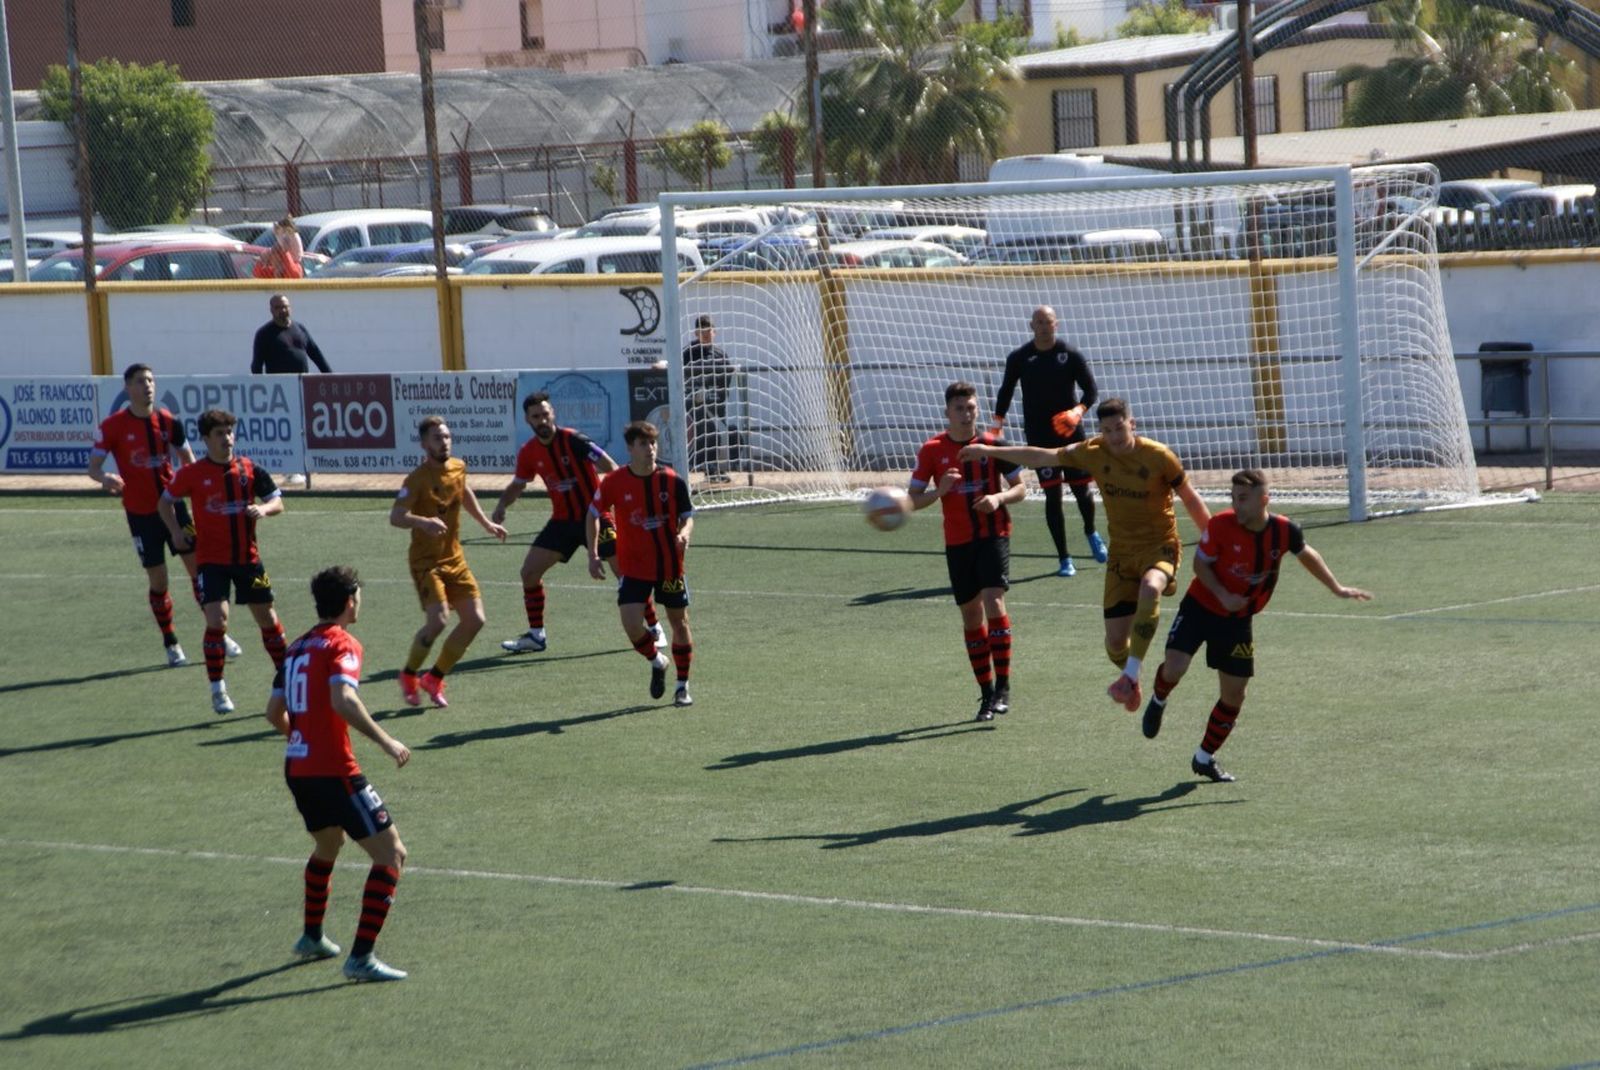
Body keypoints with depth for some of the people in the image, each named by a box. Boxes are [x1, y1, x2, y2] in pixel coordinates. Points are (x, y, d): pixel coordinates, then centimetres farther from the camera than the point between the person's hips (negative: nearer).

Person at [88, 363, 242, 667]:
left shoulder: (169, 422, 0)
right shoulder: (113, 426, -9)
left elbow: (189, 461, 12)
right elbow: (93, 467, -10)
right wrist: (105, 477, -32)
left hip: (174, 505, 2)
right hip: (141, 513, -2)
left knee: (199, 569, 1)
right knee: (158, 580, 2)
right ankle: (171, 644, 17)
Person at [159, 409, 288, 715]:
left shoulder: (249, 469, 0)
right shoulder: (193, 473, -6)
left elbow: (277, 502, 5)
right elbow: (165, 501, 8)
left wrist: (263, 508, -18)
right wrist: (176, 531, -5)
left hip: (248, 557, 3)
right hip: (211, 560, -3)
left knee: (267, 618, 11)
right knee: (217, 620, -15)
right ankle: (217, 690, -3)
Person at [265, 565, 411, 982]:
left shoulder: (298, 647, 14)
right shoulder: (342, 645, -9)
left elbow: (275, 712, 20)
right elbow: (343, 701, -26)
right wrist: (386, 741, -23)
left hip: (296, 770, 9)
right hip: (333, 772, -9)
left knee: (328, 845, 33)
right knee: (391, 854, -4)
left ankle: (312, 937, 45)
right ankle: (361, 958, -12)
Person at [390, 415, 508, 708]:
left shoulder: (458, 467, 5)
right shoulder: (417, 479, -16)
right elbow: (395, 517, -26)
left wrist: (487, 524, 32)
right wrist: (423, 522, -44)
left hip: (454, 558, 7)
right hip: (426, 560, -7)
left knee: (474, 620, 0)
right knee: (437, 620, -22)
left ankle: (434, 678, 15)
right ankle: (408, 676, 2)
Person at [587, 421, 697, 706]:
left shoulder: (673, 481, -8)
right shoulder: (613, 483, -9)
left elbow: (688, 516, 0)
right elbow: (593, 515, 5)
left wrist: (685, 533, -23)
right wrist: (593, 555, -2)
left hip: (670, 565, 1)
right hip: (633, 567, -1)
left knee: (680, 623, 7)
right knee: (632, 626, -13)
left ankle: (683, 686, 24)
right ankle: (657, 662, 19)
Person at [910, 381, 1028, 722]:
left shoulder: (992, 444, -3)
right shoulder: (932, 450, -2)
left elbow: (1020, 488, 5)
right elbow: (914, 500, 1)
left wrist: (1000, 497, -17)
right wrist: (940, 490, -19)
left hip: (993, 535, -2)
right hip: (958, 541, 2)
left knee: (993, 600, -19)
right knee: (970, 614, 6)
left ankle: (1003, 686, -13)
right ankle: (987, 693, 16)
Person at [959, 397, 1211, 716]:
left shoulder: (1158, 456, -12)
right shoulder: (1093, 452, -3)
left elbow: (1191, 499, -3)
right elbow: (1044, 456, 6)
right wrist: (989, 451, 7)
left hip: (1159, 546, -4)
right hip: (1121, 551, 4)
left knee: (1151, 588, -39)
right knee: (1115, 641, -1)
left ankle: (1130, 676, -37)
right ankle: (1131, 684, 33)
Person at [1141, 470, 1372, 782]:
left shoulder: (1284, 531, -12)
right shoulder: (1221, 525, -20)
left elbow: (1307, 556, 10)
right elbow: (1201, 563, -9)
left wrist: (1337, 589, 15)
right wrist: (1222, 595, -25)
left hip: (1238, 619, 3)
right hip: (1200, 606, -3)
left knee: (1234, 694, 3)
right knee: (1174, 668, -23)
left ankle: (1205, 757, 23)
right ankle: (1158, 700, 15)